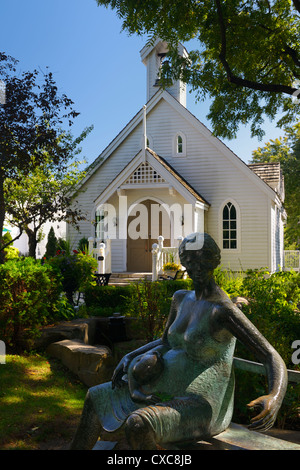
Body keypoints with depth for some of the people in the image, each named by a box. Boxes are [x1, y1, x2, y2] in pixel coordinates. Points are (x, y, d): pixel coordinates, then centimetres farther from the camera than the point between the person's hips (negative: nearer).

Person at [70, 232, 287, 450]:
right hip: (174, 393, 9)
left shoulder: (224, 309, -21)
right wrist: (127, 358, 4)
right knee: (96, 397, 15)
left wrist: (275, 398, -44)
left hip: (202, 406, -9)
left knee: (137, 424, -38)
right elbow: (165, 342, 19)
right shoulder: (182, 298, 5)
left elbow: (273, 358, -23)